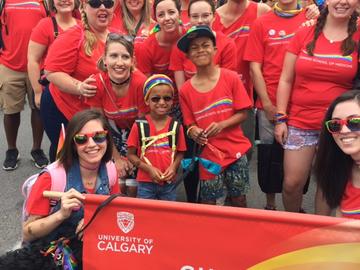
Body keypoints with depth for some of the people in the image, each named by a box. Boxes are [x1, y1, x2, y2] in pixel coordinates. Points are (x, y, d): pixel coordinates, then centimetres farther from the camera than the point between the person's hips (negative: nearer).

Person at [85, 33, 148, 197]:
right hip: (114, 129, 1)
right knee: (118, 184, -4)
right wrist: (117, 157, -8)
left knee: (133, 186, -4)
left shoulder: (140, 82, -30)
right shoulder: (97, 83, -25)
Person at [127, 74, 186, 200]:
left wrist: (173, 167, -13)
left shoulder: (176, 126, -2)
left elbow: (180, 152, 6)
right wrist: (149, 169, -14)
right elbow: (131, 154, -3)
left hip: (169, 183, 2)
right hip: (146, 183, -2)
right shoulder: (139, 126, -8)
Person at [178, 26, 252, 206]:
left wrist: (221, 125, -19)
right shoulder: (186, 90, -3)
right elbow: (190, 124, 4)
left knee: (238, 200, 10)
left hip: (235, 149, 0)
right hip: (208, 153, 1)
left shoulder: (230, 78, -6)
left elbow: (242, 113, -4)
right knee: (208, 204, 9)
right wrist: (194, 132, -18)